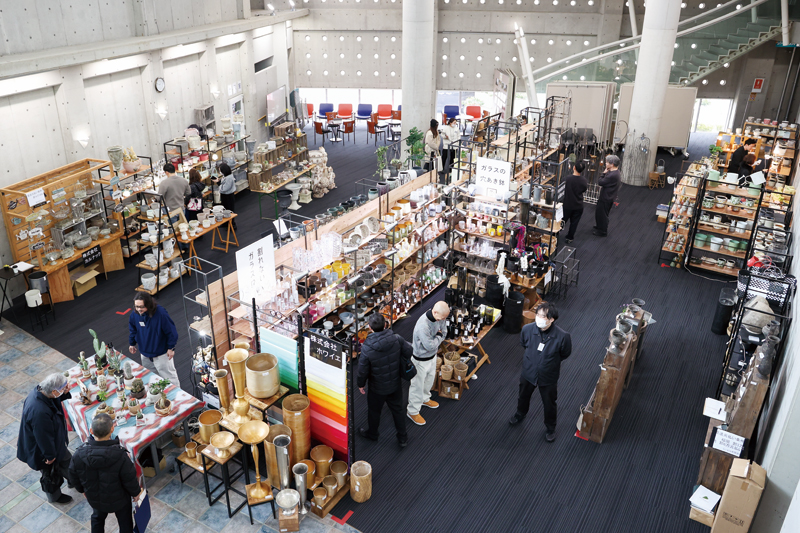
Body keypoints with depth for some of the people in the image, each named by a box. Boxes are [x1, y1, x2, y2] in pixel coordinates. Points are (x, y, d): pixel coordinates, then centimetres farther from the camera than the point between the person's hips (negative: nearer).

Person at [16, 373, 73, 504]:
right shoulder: (40, 412, -46)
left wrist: (65, 392, -20)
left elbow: (57, 399, 2)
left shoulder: (39, 390, -20)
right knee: (50, 472, 22)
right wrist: (50, 455, -17)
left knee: (66, 459, 30)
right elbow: (43, 437, -32)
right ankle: (54, 496, 50)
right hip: (41, 448, -8)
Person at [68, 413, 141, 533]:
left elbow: (73, 477, -7)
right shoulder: (120, 456, -36)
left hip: (94, 499, 3)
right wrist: (136, 492, 0)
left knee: (97, 518, 33)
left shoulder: (79, 454, -26)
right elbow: (130, 480, -22)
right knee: (125, 521, 25)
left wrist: (82, 490, 14)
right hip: (118, 500, -3)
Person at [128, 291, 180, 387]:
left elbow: (171, 331, -19)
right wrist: (132, 344, 16)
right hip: (145, 354, 5)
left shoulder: (161, 313, -29)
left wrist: (171, 348, -13)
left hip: (162, 353, -5)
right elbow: (133, 329, 8)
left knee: (169, 377, 8)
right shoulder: (134, 315, -13)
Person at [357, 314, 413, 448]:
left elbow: (363, 370, -18)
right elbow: (409, 351, -8)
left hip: (377, 388, -2)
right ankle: (402, 438, 37)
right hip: (395, 385, 3)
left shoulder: (367, 348, -29)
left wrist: (361, 384, 2)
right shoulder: (396, 339, -21)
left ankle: (372, 433, 49)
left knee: (374, 411, 24)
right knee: (397, 410, 22)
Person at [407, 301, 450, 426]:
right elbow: (430, 346, -32)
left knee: (429, 379, 30)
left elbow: (444, 330, 4)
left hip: (432, 356, 8)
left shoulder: (439, 317, -14)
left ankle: (425, 399, 56)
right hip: (421, 360, -8)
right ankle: (413, 411, 29)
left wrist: (436, 340, -12)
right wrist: (439, 336, -16)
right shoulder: (423, 326, -39)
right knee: (418, 385, 10)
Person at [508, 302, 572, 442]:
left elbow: (565, 353, -7)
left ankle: (550, 428, 49)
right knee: (523, 396, 29)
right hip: (528, 372, 2)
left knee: (549, 404, 21)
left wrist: (551, 361, 3)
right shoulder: (527, 329, -25)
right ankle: (520, 414, 61)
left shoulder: (562, 336, -31)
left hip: (549, 377, -2)